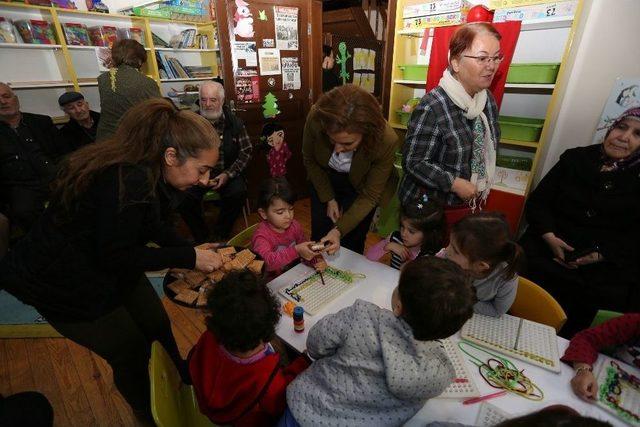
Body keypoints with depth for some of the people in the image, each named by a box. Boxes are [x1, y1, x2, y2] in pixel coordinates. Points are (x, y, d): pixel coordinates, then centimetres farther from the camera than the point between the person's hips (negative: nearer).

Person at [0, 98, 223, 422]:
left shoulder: (147, 172, -8)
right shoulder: (129, 181, -35)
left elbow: (153, 225, 4)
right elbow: (116, 257, -28)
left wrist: (191, 251, -8)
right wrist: (187, 257, -24)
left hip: (105, 263, 8)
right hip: (64, 283, -7)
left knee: (158, 325, 14)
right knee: (132, 352, 7)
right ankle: (152, 414, 36)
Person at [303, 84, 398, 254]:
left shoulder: (386, 140, -35)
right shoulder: (316, 118, -32)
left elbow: (369, 196, -22)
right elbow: (309, 160, -10)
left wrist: (339, 230, -31)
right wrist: (329, 199, -9)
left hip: (359, 188, -1)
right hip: (324, 181, 2)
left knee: (351, 247, 5)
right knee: (319, 241, 11)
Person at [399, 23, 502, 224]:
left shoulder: (489, 100, 0)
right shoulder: (432, 107, -25)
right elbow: (413, 162, -25)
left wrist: (482, 188, 10)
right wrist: (455, 184, -25)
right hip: (430, 208, -7)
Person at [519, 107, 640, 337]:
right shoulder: (575, 159, 12)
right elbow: (537, 201, 6)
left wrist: (601, 254, -14)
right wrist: (549, 236, -9)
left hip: (606, 269, 0)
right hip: (546, 254, 1)